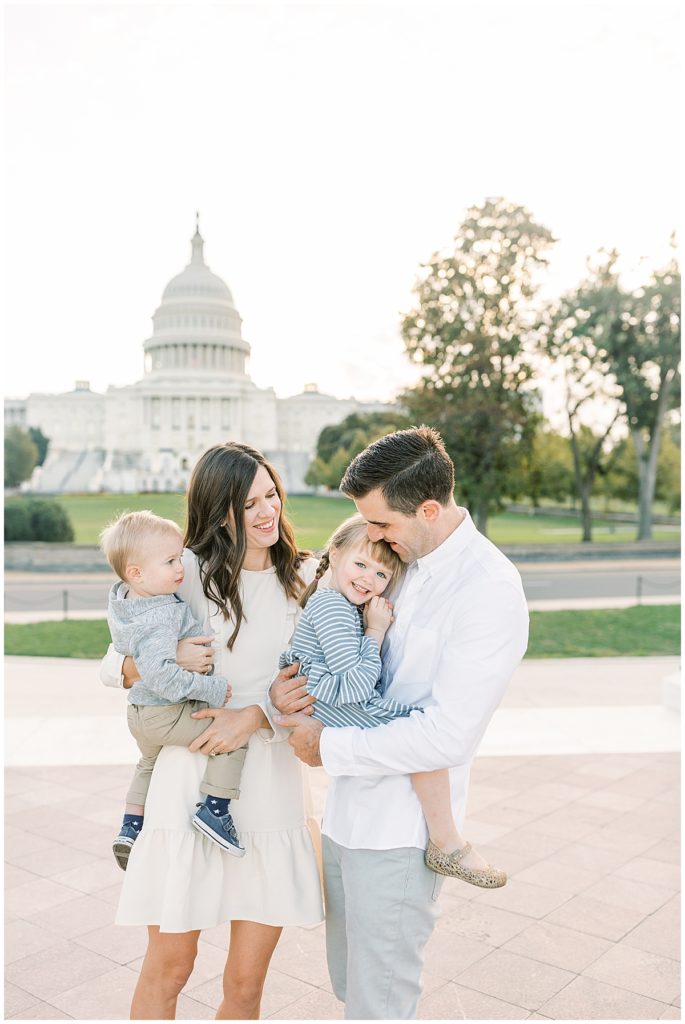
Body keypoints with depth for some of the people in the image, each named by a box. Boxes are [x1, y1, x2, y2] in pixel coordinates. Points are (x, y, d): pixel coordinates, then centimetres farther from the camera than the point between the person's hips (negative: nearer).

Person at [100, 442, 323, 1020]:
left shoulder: (304, 578, 6)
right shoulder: (188, 571, -2)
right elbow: (114, 666, 2)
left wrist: (256, 716, -14)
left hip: (272, 791, 2)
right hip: (190, 784, -2)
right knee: (168, 971, 11)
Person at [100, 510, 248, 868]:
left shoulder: (122, 597, -3)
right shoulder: (159, 622, -31)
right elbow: (162, 675, -40)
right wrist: (213, 689, -32)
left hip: (139, 712, 10)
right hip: (169, 716, -10)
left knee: (149, 763, 35)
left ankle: (131, 827, 40)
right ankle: (214, 810, -10)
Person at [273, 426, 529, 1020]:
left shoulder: (488, 588, -20)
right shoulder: (399, 561, 5)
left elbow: (448, 736, -24)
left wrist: (330, 747, -15)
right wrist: (292, 692, -6)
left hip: (399, 830, -7)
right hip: (348, 810, 8)